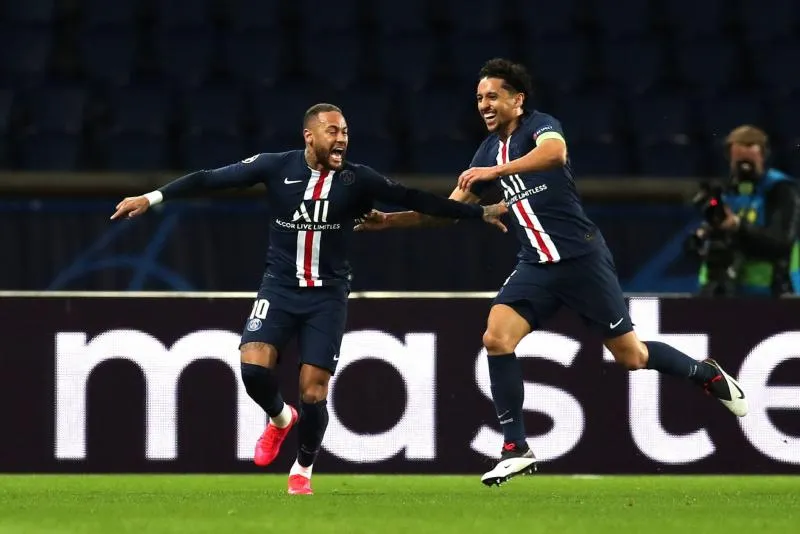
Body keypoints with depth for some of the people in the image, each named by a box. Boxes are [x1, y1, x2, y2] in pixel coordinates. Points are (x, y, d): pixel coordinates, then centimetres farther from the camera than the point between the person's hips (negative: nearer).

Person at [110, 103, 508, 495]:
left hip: (327, 296, 0)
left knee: (313, 393, -6)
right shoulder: (277, 167, -7)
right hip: (280, 287, 0)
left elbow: (415, 200, -5)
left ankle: (303, 470, 21)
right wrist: (151, 198, -10)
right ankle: (279, 418, 14)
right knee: (254, 366, -21)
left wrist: (482, 213, -8)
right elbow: (212, 179, -6)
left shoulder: (356, 179, -6)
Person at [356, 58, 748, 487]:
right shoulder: (488, 151, 12)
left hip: (581, 258, -6)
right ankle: (516, 449, -10)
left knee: (631, 356, 1)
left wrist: (497, 171, -45)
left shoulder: (541, 126, -10)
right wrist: (388, 221, 8)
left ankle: (707, 375, 29)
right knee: (497, 338, -16)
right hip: (535, 265, 6)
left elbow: (555, 152, -36)